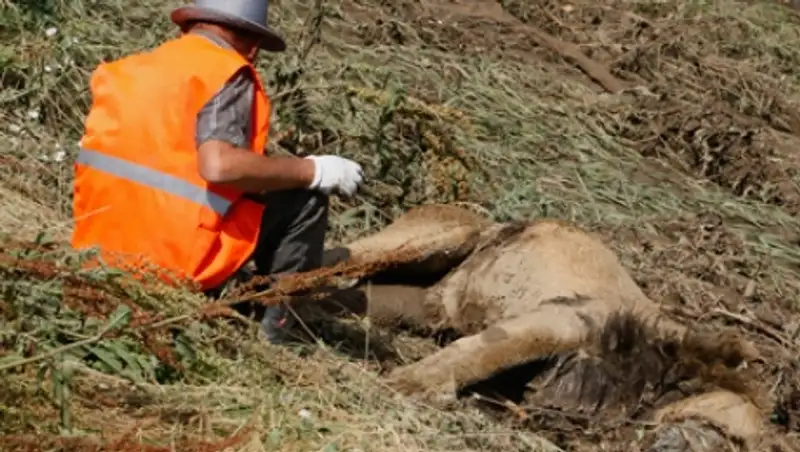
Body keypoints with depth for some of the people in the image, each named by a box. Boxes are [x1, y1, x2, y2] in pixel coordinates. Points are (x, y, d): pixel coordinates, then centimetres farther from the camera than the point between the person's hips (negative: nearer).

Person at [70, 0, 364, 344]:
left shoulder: (127, 70, 14)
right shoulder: (228, 76, -7)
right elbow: (219, 166, -24)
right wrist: (314, 170, -12)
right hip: (179, 262, -8)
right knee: (305, 200, 5)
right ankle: (270, 332, 3)